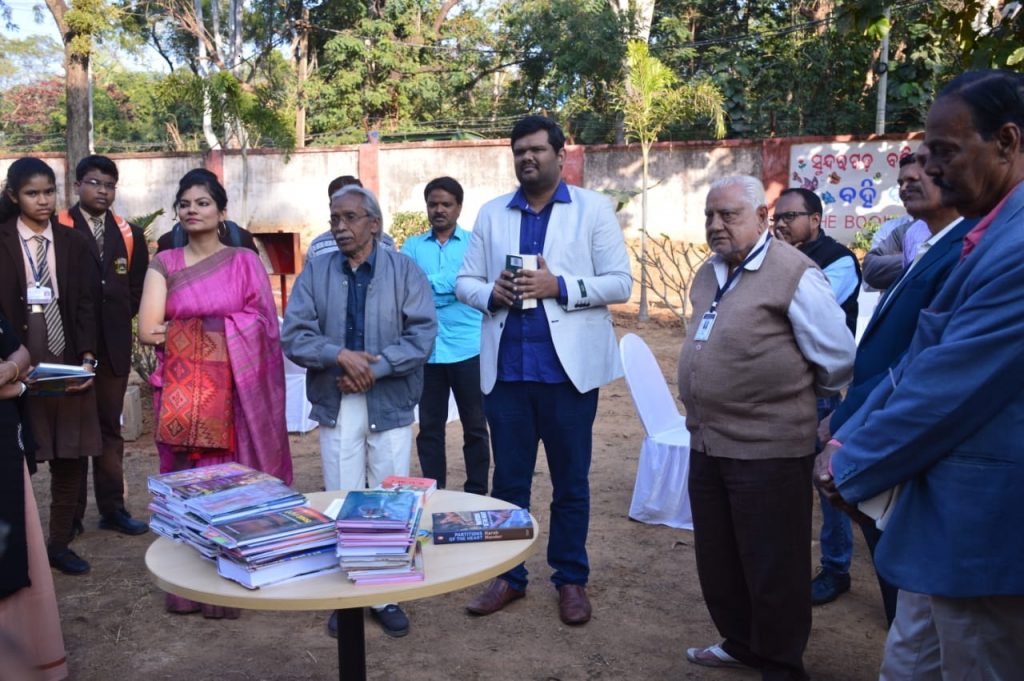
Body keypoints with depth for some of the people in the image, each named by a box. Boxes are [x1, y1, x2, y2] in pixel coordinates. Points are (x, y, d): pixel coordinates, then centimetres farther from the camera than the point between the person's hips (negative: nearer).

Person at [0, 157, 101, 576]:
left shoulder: (75, 244, 9)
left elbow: (86, 305, 4)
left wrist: (87, 357, -8)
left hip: (70, 367, 2)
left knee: (70, 458, 6)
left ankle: (60, 544, 19)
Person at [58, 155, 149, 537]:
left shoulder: (130, 235, 10)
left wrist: (118, 319, 2)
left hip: (113, 344, 4)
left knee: (109, 428, 9)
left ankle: (112, 509, 16)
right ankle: (72, 514, 12)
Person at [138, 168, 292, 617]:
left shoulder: (245, 262, 5)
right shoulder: (164, 264, 8)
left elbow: (263, 327, -2)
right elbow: (148, 330, -4)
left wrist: (180, 328, -4)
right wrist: (222, 326, -3)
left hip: (233, 392, -1)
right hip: (181, 391, 1)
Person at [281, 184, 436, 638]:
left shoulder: (404, 270, 0)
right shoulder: (315, 272, 5)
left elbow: (422, 333, -8)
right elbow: (295, 336, -3)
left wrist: (374, 368, -18)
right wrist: (341, 355, -19)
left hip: (390, 404, -1)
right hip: (336, 405, 1)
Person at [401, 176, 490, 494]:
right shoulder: (412, 246, 10)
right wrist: (445, 289, -14)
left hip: (468, 349, -2)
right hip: (425, 351, 2)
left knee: (475, 426, 6)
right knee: (429, 426, 10)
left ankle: (477, 494, 18)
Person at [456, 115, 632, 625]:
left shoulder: (593, 209, 2)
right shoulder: (491, 214, 11)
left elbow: (619, 282, -5)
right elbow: (465, 281, 10)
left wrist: (558, 287, -17)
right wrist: (490, 293, -11)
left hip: (568, 367, -2)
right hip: (506, 368, 3)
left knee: (570, 482, 10)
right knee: (508, 479, 12)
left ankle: (571, 579, 25)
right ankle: (508, 575, 27)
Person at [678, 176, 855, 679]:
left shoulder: (794, 274, -14)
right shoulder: (708, 274, 10)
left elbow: (839, 359, -10)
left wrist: (795, 398, 5)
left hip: (768, 448, -8)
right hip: (707, 444, 8)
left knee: (772, 568, 7)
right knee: (715, 561, 19)